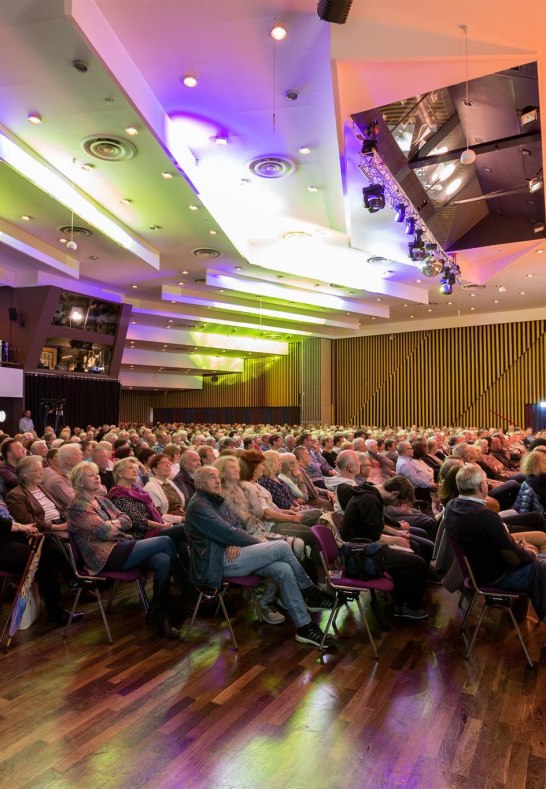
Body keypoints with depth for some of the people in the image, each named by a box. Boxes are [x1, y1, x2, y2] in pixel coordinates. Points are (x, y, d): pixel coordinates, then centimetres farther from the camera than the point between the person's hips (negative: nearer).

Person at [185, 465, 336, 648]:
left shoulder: (217, 501, 17)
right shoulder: (198, 506, -13)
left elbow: (236, 525, 17)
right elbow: (227, 533, -17)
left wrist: (235, 542, -8)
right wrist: (263, 545, -8)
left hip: (231, 553, 9)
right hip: (218, 562, -9)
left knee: (283, 570, -12)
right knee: (281, 547, -17)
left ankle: (304, 627, -5)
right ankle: (310, 592, 2)